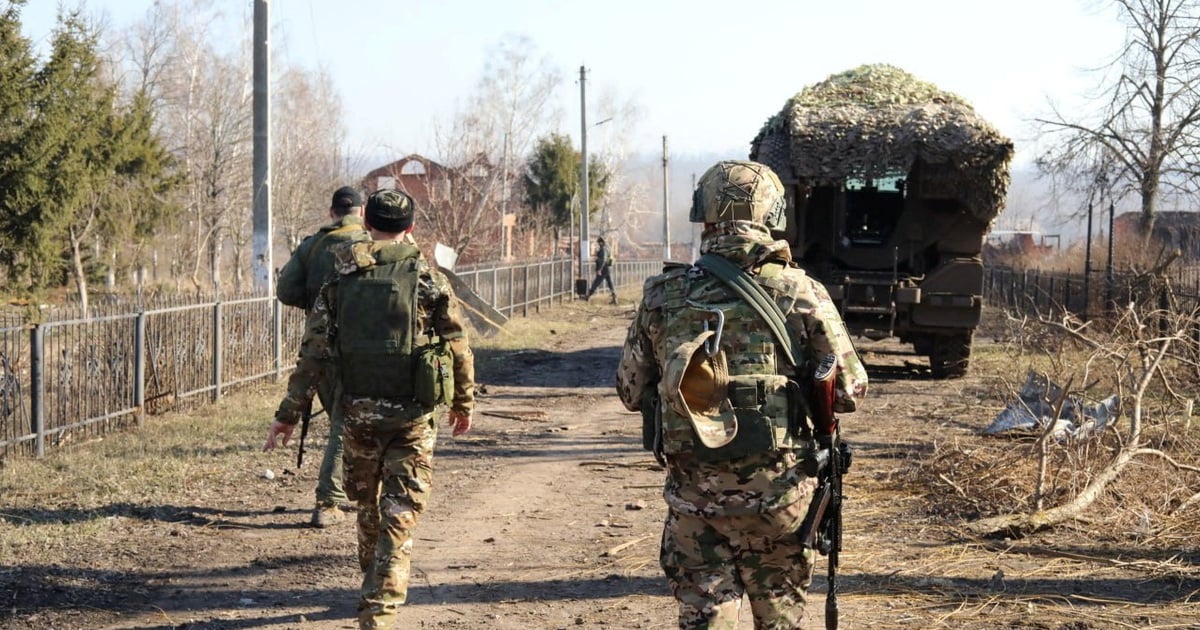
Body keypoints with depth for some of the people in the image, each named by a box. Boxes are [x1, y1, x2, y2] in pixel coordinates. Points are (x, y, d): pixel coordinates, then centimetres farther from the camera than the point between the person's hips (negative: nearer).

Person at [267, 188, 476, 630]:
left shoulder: (340, 281, 1)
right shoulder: (428, 280, -5)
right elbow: (458, 346, 0)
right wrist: (464, 402, 15)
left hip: (357, 412, 3)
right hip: (412, 413, -3)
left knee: (368, 507, 21)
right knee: (399, 518, 0)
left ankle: (374, 591, 38)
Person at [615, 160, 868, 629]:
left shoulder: (662, 295, -1)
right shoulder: (798, 292, -8)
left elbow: (630, 392, 8)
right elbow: (849, 391, -4)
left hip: (692, 491, 1)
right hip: (774, 489, -1)